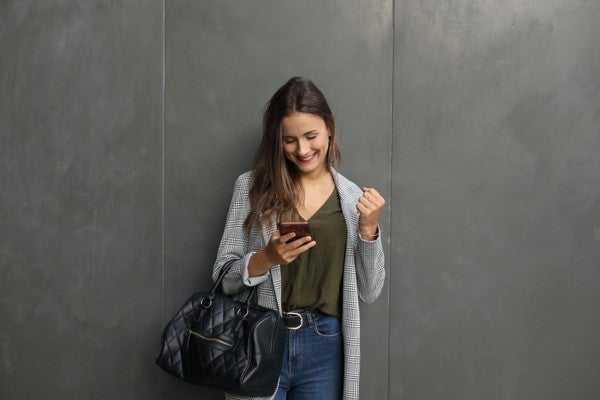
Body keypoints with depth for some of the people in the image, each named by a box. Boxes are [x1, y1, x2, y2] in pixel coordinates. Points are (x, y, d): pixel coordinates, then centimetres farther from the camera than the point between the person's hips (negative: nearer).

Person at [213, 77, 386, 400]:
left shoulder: (353, 197, 2)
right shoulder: (251, 186, -2)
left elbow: (369, 292, 1)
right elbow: (222, 279, -1)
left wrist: (368, 228, -11)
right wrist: (266, 258, -19)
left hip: (324, 349, 1)